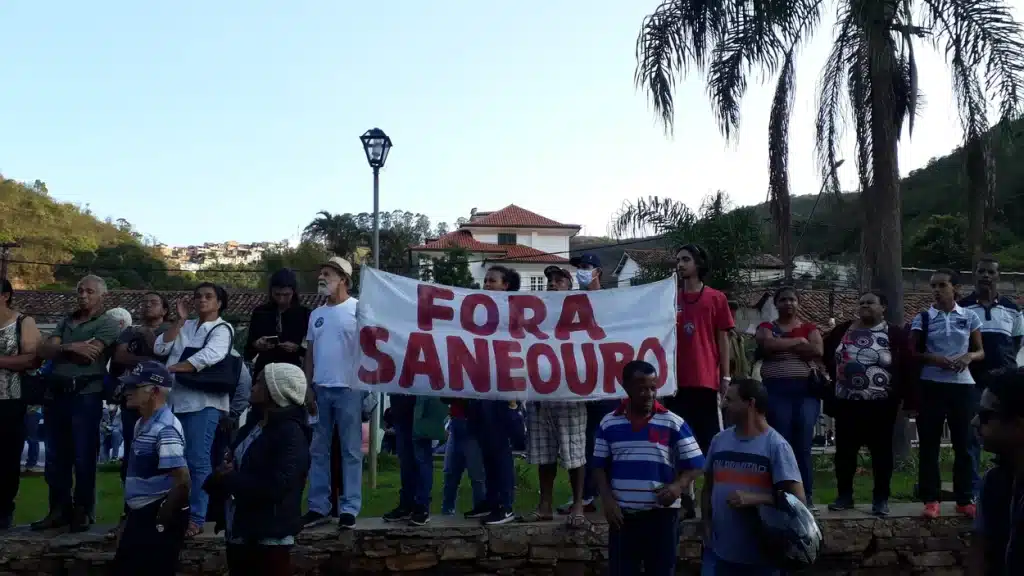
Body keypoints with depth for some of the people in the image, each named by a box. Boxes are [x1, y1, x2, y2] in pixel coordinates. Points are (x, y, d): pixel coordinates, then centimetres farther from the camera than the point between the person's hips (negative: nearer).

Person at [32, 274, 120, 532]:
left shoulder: (107, 324, -1)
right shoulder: (65, 321, 18)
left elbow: (87, 356, -14)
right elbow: (43, 351, 4)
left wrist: (59, 349, 0)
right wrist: (71, 348, -13)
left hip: (86, 395, -6)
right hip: (56, 394, 6)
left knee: (84, 457, 0)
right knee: (55, 456, 10)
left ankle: (83, 511, 10)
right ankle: (58, 510, 19)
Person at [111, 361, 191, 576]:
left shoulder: (165, 430, -22)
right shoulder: (143, 424, 11)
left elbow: (183, 482, -27)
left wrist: (161, 521, -18)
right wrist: (129, 519, 20)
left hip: (157, 518, -10)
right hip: (140, 516, 10)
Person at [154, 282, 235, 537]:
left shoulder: (222, 329, 1)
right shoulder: (185, 326, 19)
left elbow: (207, 358, -15)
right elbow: (160, 348, 6)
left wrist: (170, 369, -16)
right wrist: (180, 319, 2)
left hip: (203, 401, -6)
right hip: (175, 399, 6)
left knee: (197, 460, -8)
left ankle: (196, 518, -5)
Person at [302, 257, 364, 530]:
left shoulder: (359, 310, -5)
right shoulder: (316, 314, 13)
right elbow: (309, 354, 15)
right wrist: (308, 387, 9)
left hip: (348, 389, -6)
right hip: (320, 388, 6)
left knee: (351, 451, 2)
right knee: (318, 451, 9)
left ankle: (349, 508, 8)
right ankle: (318, 507, 17)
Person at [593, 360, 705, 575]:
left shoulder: (673, 423, -3)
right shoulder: (608, 423, 3)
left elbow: (695, 464, 0)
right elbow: (599, 466, 8)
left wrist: (678, 486, -18)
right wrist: (607, 500, -5)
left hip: (662, 514, -1)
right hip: (622, 515, 1)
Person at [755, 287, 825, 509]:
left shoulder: (809, 328, 14)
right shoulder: (767, 327, 11)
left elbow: (818, 350, -6)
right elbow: (767, 345, -12)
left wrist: (782, 346, -5)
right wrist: (798, 341, -4)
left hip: (806, 391, 1)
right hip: (776, 391, -1)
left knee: (803, 445, -2)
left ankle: (807, 496, 5)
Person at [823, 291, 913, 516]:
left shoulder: (894, 334, -3)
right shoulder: (843, 330, 7)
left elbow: (906, 367, -6)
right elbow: (826, 355, 20)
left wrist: (908, 399, -10)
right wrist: (837, 376, 11)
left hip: (881, 404, -3)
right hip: (846, 402, 3)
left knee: (881, 451, 4)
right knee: (845, 450, 8)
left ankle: (881, 499, 13)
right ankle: (844, 496, 18)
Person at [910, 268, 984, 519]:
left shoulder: (969, 317, 5)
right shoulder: (922, 318, 2)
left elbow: (981, 351, 9)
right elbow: (911, 353, 2)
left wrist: (969, 356, -13)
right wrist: (933, 358, -16)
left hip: (962, 385, 1)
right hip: (931, 386, -1)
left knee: (963, 443, 5)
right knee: (929, 444, 1)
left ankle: (965, 499, 15)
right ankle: (931, 500, 8)